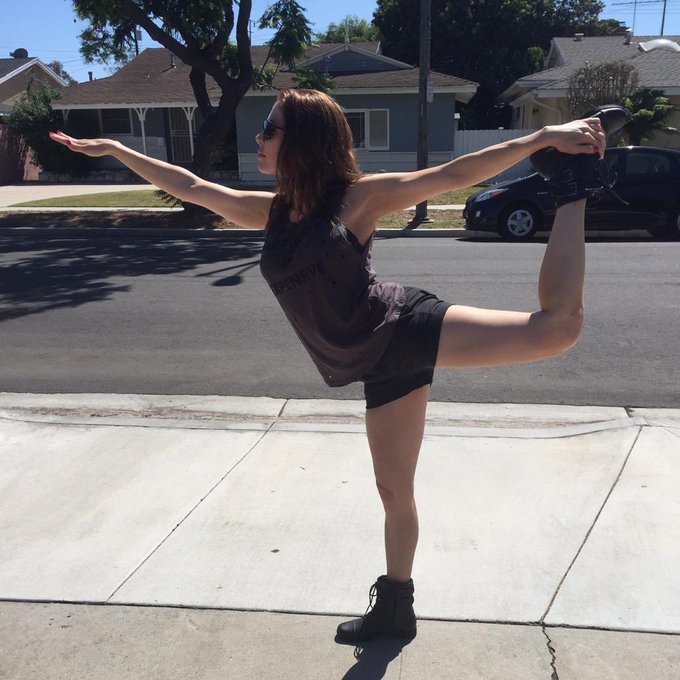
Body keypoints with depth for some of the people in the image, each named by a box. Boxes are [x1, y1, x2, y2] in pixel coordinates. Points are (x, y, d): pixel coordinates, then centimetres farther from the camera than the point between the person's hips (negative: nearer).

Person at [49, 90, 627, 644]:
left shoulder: (358, 196, -5)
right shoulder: (272, 212, 11)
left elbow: (456, 174, -7)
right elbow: (189, 186, 20)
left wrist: (545, 137, -13)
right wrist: (111, 148, 27)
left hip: (405, 328, -5)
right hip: (381, 365, 5)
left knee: (558, 325, -21)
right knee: (394, 490, 14)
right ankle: (394, 608, 33)